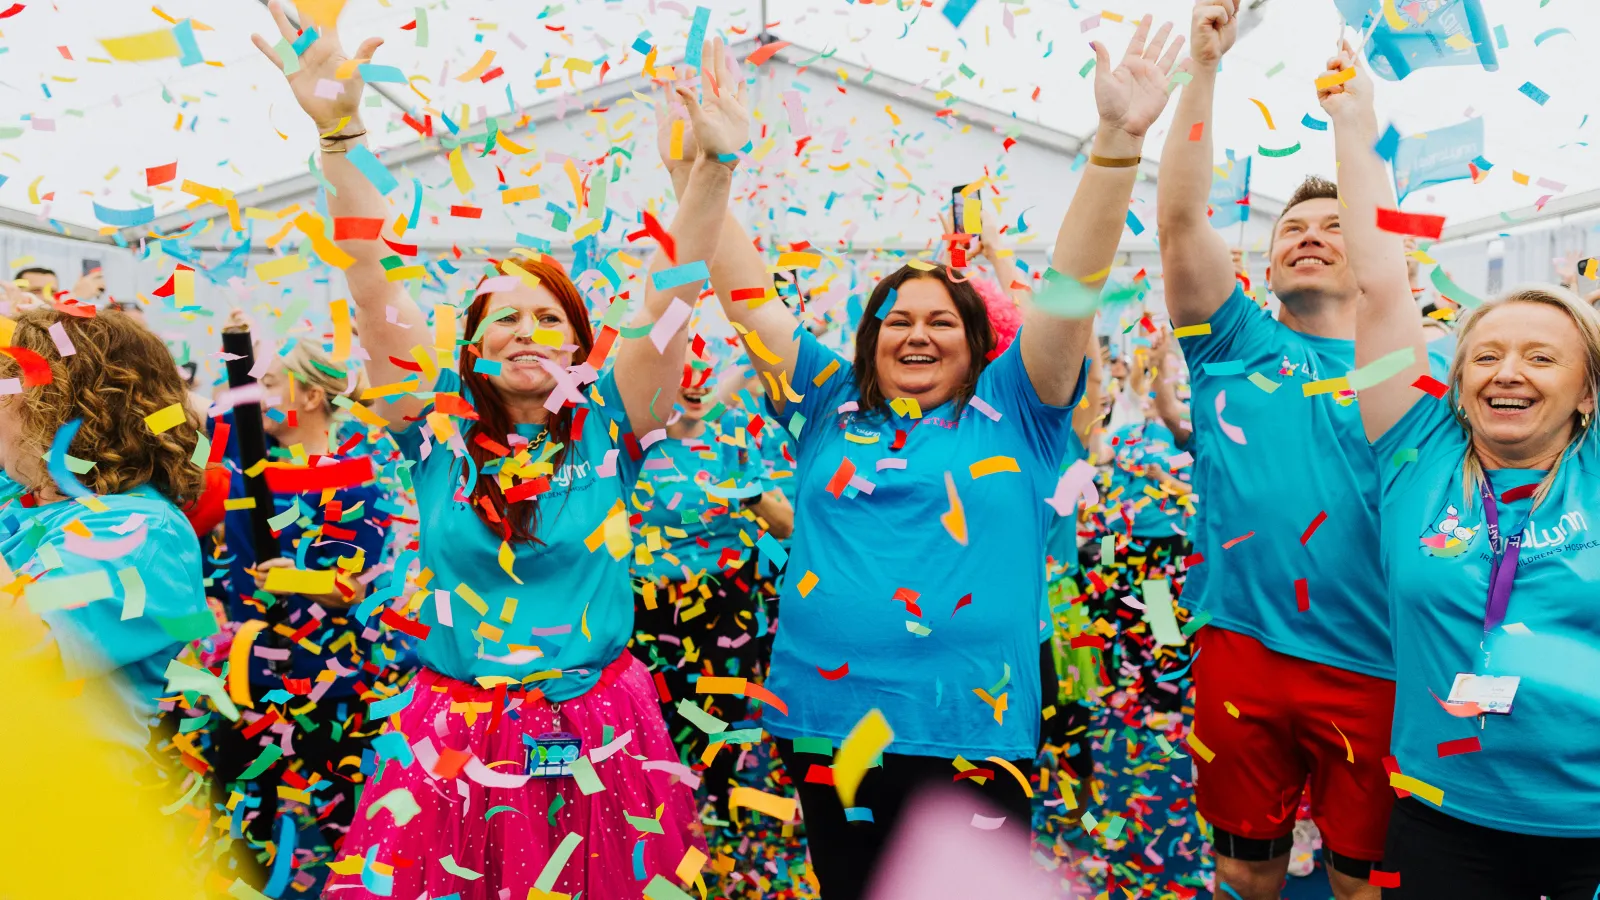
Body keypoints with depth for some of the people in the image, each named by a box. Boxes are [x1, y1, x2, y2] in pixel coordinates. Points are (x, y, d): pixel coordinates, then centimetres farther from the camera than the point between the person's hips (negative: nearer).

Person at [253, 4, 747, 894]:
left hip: (598, 742, 0)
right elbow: (374, 286, -10)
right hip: (455, 744, 1)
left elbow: (671, 295, -13)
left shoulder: (607, 427, -3)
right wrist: (339, 132, -20)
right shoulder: (439, 425, -2)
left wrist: (716, 167, -23)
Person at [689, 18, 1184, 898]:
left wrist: (1117, 141, -17)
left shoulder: (1012, 413, 3)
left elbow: (1071, 284, -8)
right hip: (825, 727, 3)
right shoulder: (831, 407, 8)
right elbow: (744, 293, 6)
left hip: (969, 737, -2)